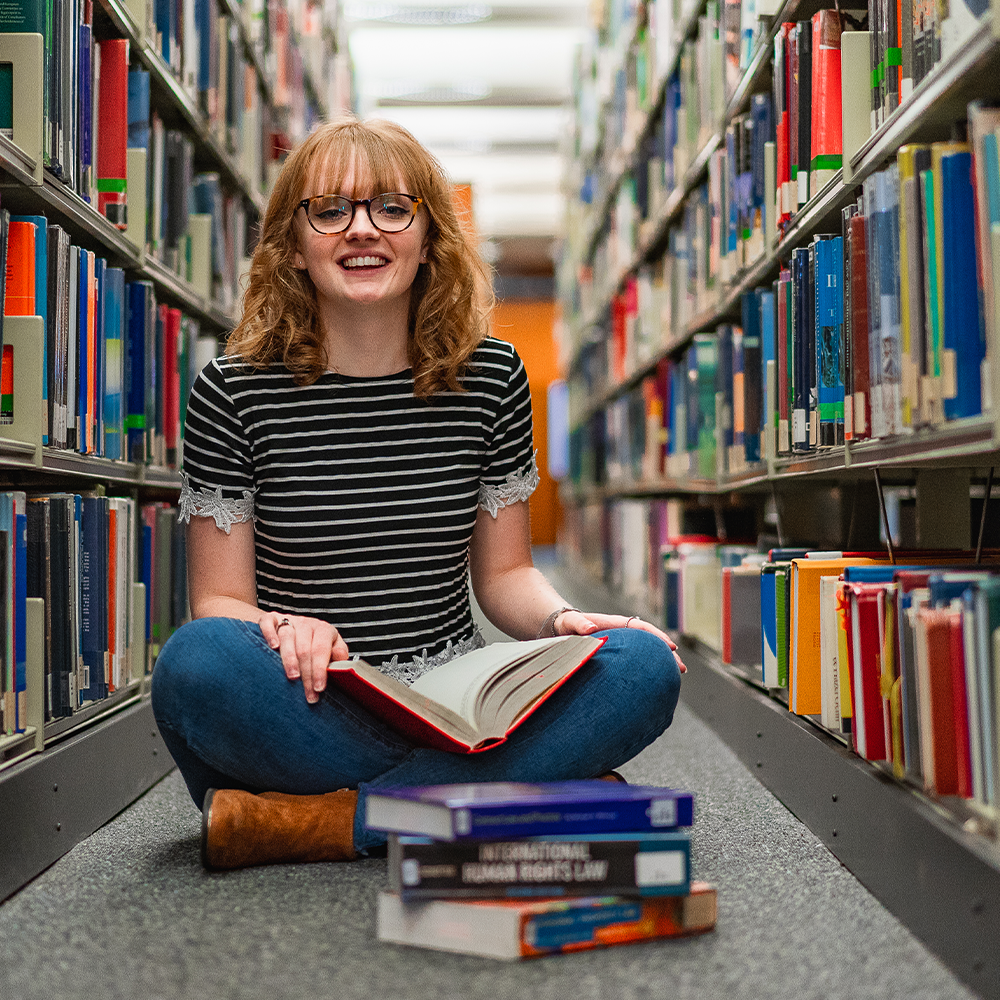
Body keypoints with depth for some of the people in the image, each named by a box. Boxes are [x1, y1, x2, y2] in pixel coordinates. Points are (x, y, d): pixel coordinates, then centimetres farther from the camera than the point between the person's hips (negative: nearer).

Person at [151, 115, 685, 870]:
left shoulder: (490, 377, 5)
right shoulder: (232, 393, -1)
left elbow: (503, 571, 11)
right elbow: (219, 598, -1)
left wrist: (562, 619, -11)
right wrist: (280, 631, -25)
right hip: (308, 714, -2)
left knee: (646, 666, -22)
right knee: (197, 661, -34)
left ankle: (318, 823, -25)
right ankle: (529, 790, -25)